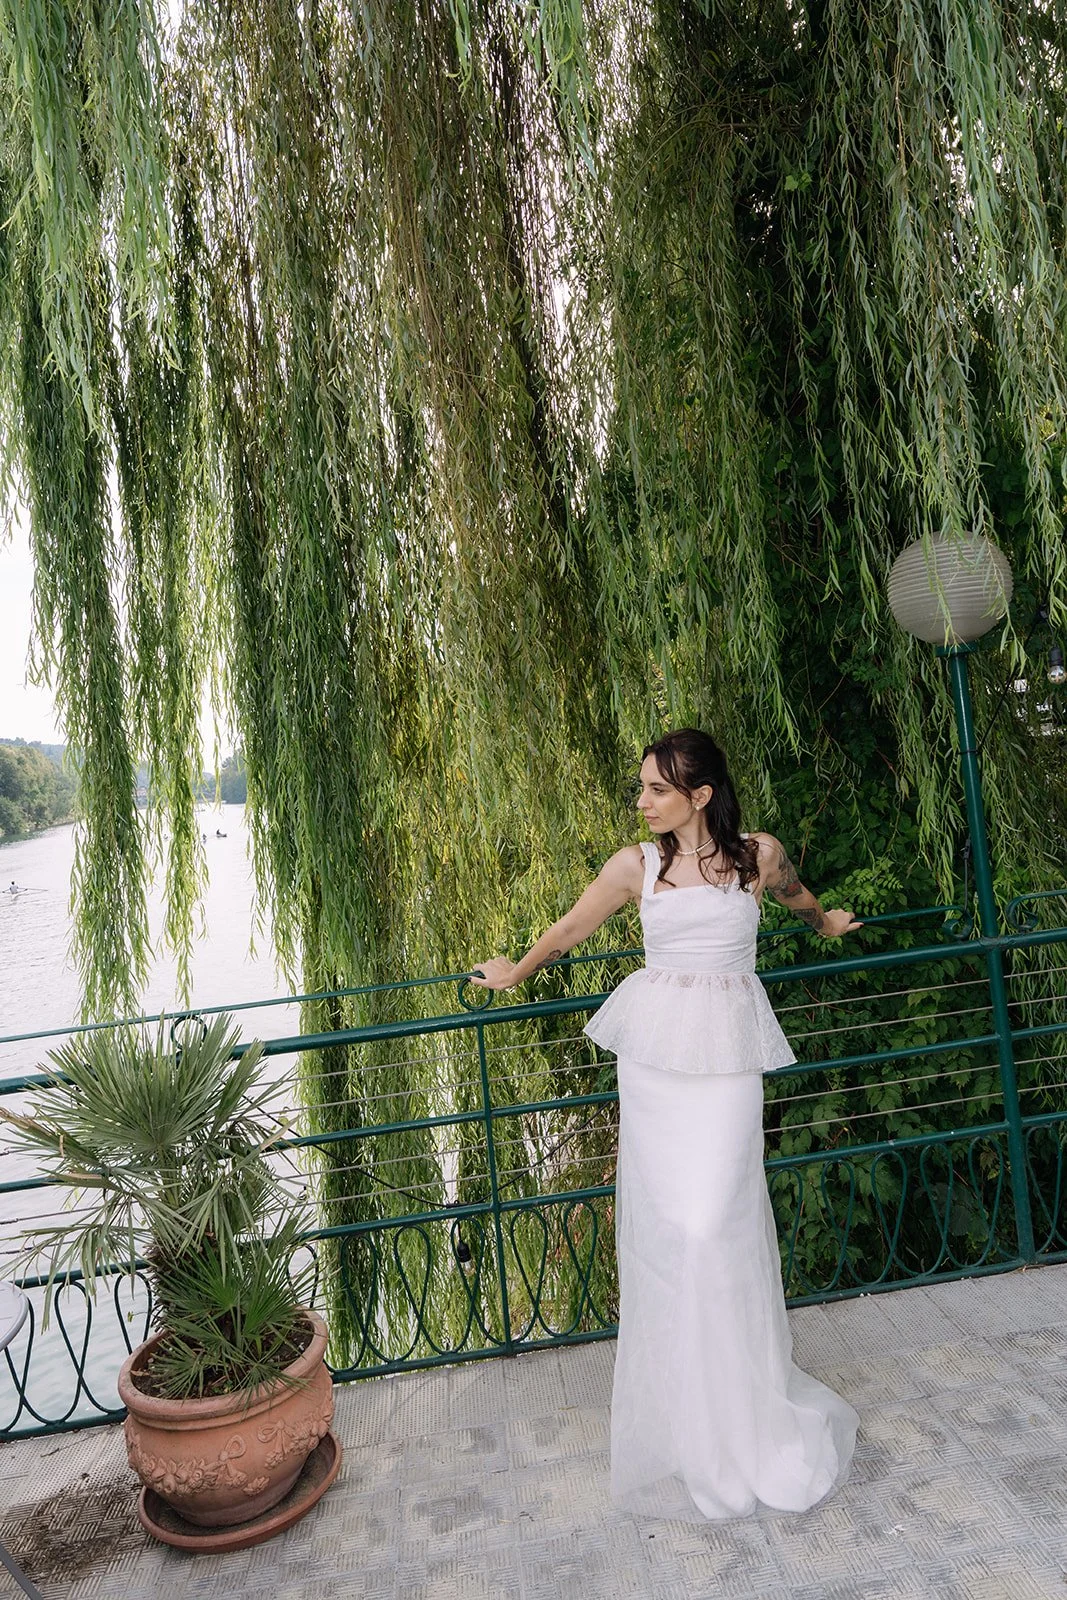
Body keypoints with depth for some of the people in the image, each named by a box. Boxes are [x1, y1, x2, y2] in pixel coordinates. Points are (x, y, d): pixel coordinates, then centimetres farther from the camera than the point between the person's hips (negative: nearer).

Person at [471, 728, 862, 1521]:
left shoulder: (759, 854, -1)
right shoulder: (637, 864, -1)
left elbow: (796, 894, 23)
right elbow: (569, 929, 13)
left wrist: (826, 923, 42)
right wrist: (516, 972, 25)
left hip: (728, 1054, 0)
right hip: (655, 1052, 1)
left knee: (716, 1221, -4)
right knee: (662, 1218, 3)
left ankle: (747, 1397, 21)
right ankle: (683, 1412, 23)